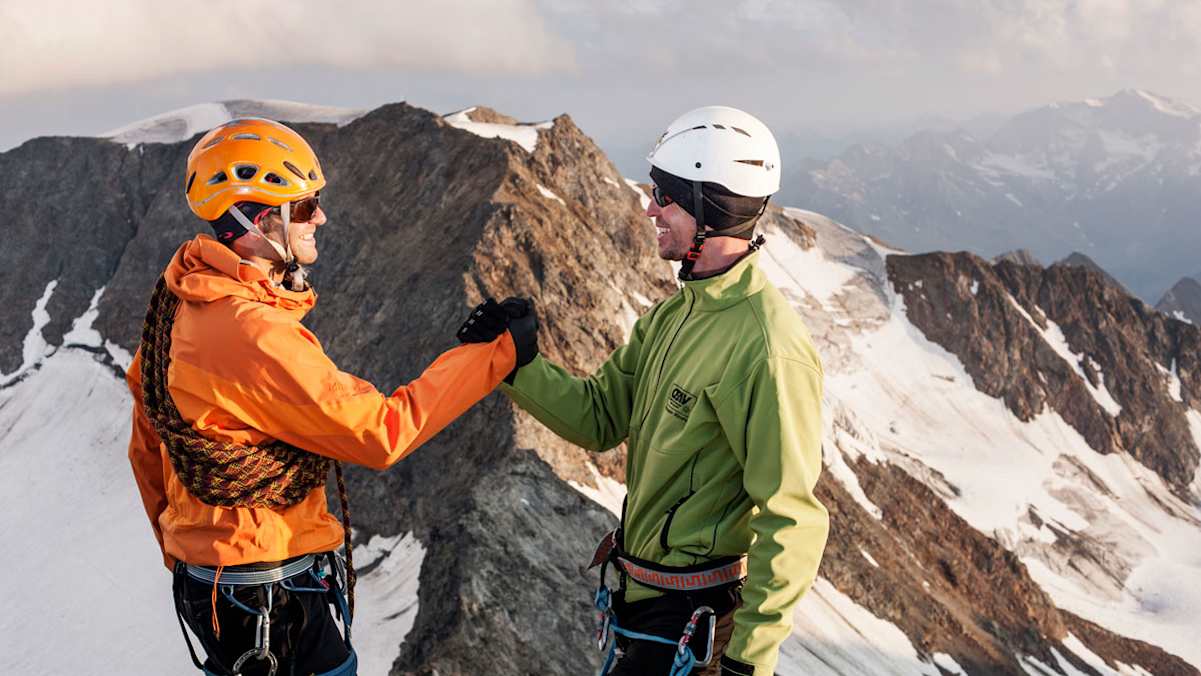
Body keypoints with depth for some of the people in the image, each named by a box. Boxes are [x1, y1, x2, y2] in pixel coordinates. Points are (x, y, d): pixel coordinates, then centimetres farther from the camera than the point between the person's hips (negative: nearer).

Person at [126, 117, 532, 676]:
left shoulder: (180, 303, 3)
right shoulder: (255, 334, -26)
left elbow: (148, 448, 12)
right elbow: (380, 431, -24)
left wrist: (180, 551, 23)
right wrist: (489, 354, -18)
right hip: (275, 603, -9)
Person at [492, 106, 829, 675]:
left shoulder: (767, 348, -25)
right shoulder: (674, 314, 5)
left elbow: (791, 520, -24)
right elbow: (600, 418, 8)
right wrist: (519, 361, -6)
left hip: (693, 616, -9)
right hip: (641, 591, 9)